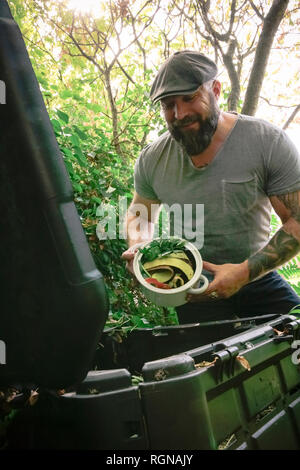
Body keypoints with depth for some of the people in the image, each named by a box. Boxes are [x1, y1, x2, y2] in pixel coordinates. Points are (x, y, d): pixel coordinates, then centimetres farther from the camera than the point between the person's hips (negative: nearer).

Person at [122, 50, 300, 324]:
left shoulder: (268, 142, -14)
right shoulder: (151, 160, -5)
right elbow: (139, 213, 12)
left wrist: (246, 271, -26)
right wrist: (137, 245, -10)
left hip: (258, 278, 0)